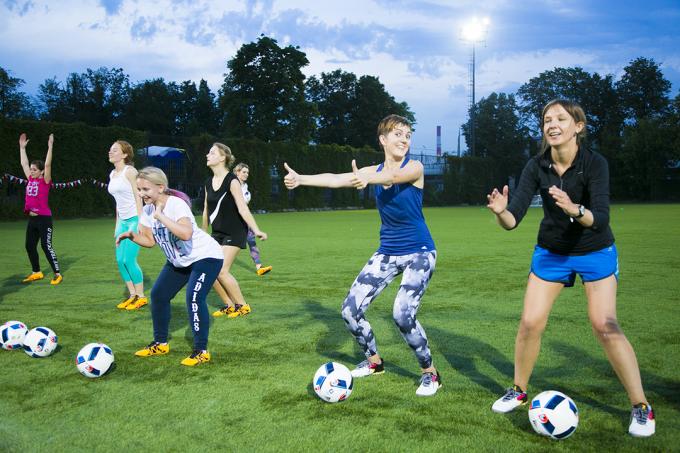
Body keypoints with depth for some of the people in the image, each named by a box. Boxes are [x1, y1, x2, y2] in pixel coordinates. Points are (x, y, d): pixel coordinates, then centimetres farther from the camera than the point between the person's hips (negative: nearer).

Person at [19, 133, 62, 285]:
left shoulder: (45, 181, -7)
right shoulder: (30, 179, 10)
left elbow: (47, 164, -18)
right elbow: (24, 163, 18)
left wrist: (50, 146, -20)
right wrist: (22, 147, 20)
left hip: (44, 218, -8)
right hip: (32, 219, 8)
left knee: (46, 246, -10)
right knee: (29, 246, 11)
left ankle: (57, 274, -4)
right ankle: (36, 273, 24)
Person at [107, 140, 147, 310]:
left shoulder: (129, 171, -9)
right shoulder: (113, 174, 14)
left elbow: (138, 197, -12)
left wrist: (140, 222, -18)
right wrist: (117, 224, 18)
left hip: (134, 219, -8)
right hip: (123, 221, 8)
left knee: (129, 260, -9)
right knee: (120, 260, 5)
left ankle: (141, 297, 4)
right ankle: (132, 295, 16)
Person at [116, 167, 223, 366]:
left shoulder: (176, 204, -28)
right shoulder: (147, 209, -4)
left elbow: (186, 234, -45)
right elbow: (150, 240, 4)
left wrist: (161, 216, -40)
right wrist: (131, 236, -15)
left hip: (205, 257, -9)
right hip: (179, 261, 9)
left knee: (194, 297, -24)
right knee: (158, 295, 7)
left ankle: (201, 351, -12)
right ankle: (160, 343, 25)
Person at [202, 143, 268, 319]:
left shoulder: (231, 181, -15)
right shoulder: (208, 183, 6)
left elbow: (242, 208, -21)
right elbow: (206, 209, 17)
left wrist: (256, 230, -29)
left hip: (234, 232, -7)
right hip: (217, 232, 7)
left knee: (221, 271, -13)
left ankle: (242, 306, 4)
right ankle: (229, 305, 17)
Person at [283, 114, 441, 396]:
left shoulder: (414, 167, -12)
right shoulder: (375, 170, 1)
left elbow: (393, 176, -36)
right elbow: (336, 179, -14)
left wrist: (367, 178, -58)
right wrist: (300, 178, -31)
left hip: (419, 253, -5)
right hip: (387, 253, 5)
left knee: (403, 314, -23)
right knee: (350, 309, -1)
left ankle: (430, 374, 1)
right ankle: (374, 362, 24)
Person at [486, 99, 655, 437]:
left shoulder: (595, 163, -21)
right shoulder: (537, 166, -13)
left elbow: (600, 218, -33)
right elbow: (513, 220, -19)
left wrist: (574, 209, -52)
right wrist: (501, 211, -41)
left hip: (595, 253, -3)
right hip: (551, 253, 3)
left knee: (605, 324, -15)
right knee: (530, 323, -2)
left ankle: (641, 406, 2)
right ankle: (518, 391, 21)